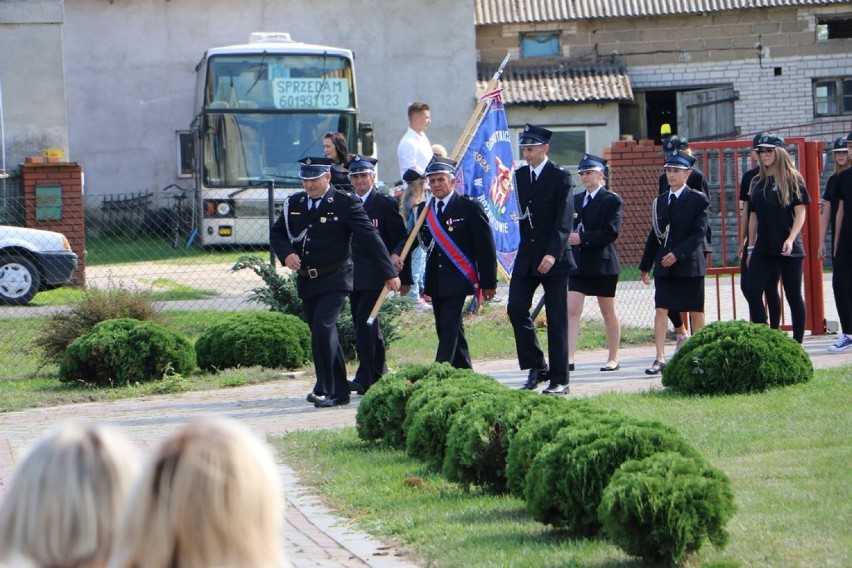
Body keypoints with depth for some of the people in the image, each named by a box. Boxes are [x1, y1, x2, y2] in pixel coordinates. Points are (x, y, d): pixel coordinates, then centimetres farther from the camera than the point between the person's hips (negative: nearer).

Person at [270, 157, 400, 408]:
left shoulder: (345, 203, -7)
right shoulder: (294, 203, 9)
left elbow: (370, 238, -8)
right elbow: (277, 233, 15)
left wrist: (389, 273, -9)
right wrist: (286, 254, -7)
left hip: (334, 280, -6)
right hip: (306, 281, 6)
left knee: (323, 327, -21)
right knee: (323, 333, 10)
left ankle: (325, 389, -16)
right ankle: (339, 391, 19)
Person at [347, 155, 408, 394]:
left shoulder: (386, 203, -3)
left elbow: (401, 236, -2)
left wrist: (395, 256, -19)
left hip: (375, 274, -6)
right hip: (353, 275, 6)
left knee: (365, 323, -14)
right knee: (367, 325, 13)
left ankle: (365, 378, -14)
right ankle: (378, 374, 24)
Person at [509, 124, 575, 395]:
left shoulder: (560, 177, -7)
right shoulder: (519, 176, 11)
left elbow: (564, 220, -15)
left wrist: (553, 253, -23)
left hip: (554, 258, -5)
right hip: (526, 257, 5)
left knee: (556, 319, -1)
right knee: (516, 309, -4)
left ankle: (559, 380, 4)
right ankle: (536, 367, 11)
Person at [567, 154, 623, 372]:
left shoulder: (612, 201, -5)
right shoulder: (576, 200, 14)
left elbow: (611, 232, -14)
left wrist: (583, 238, -21)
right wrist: (570, 238, -3)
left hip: (603, 263, -5)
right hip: (578, 264, 5)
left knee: (608, 312, 6)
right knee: (571, 309, -8)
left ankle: (613, 359, 15)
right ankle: (569, 358, -13)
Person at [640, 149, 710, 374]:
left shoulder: (698, 200, -3)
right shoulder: (660, 201, 13)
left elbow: (699, 233, -11)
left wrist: (677, 253, -20)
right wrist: (645, 265, 17)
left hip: (690, 264, -4)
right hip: (664, 266, 4)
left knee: (695, 312, 5)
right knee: (661, 310, -6)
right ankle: (660, 358, -9)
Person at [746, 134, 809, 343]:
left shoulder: (792, 179, -3)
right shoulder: (757, 183, 11)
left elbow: (800, 213, -7)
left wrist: (791, 239, -19)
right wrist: (750, 247, 13)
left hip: (789, 248, -5)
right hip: (763, 248, 5)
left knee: (793, 296, 2)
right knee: (753, 292, -7)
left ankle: (798, 343, 9)